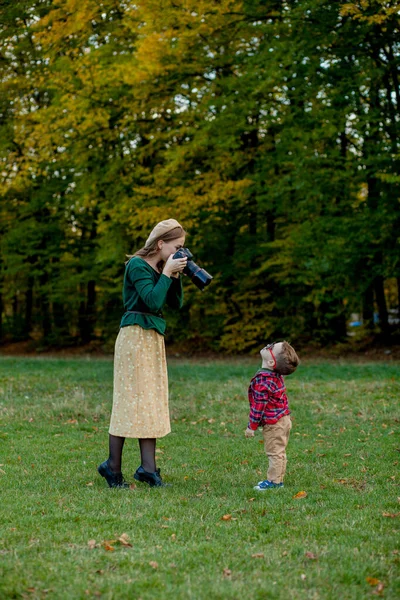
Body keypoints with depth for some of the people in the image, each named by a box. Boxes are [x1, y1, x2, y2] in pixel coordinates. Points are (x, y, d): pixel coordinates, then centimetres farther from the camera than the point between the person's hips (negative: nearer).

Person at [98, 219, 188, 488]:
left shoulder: (161, 268, 14)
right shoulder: (137, 265, -11)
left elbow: (176, 304, 13)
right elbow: (153, 300, -22)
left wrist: (176, 276, 2)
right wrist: (167, 273, -15)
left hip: (154, 337, 9)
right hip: (135, 335, -9)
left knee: (152, 400, 5)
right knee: (132, 398, -7)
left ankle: (148, 467, 7)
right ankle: (113, 467, 2)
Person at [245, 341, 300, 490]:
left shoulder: (263, 380, -25)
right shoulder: (277, 376, 3)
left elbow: (259, 405, -23)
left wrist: (252, 427, -14)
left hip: (273, 425, -9)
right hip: (284, 420, 9)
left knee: (274, 453, 2)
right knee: (279, 452, 17)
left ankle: (273, 481, 10)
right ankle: (278, 479, 26)